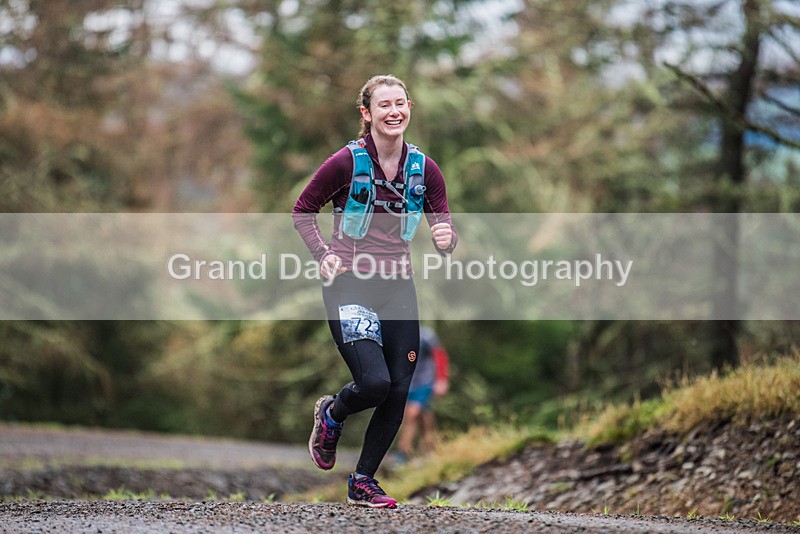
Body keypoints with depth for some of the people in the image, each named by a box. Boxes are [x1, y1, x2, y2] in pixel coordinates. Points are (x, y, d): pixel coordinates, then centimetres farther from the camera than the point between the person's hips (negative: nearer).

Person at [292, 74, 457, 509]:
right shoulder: (347, 162, -8)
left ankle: (363, 482, 18)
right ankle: (331, 414, 19)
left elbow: (443, 231, 4)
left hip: (397, 285, 4)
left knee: (398, 391, 1)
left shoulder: (424, 169, 2)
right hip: (349, 283, -4)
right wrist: (323, 254, -11)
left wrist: (446, 240, -20)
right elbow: (302, 211, 3)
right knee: (374, 382, -17)